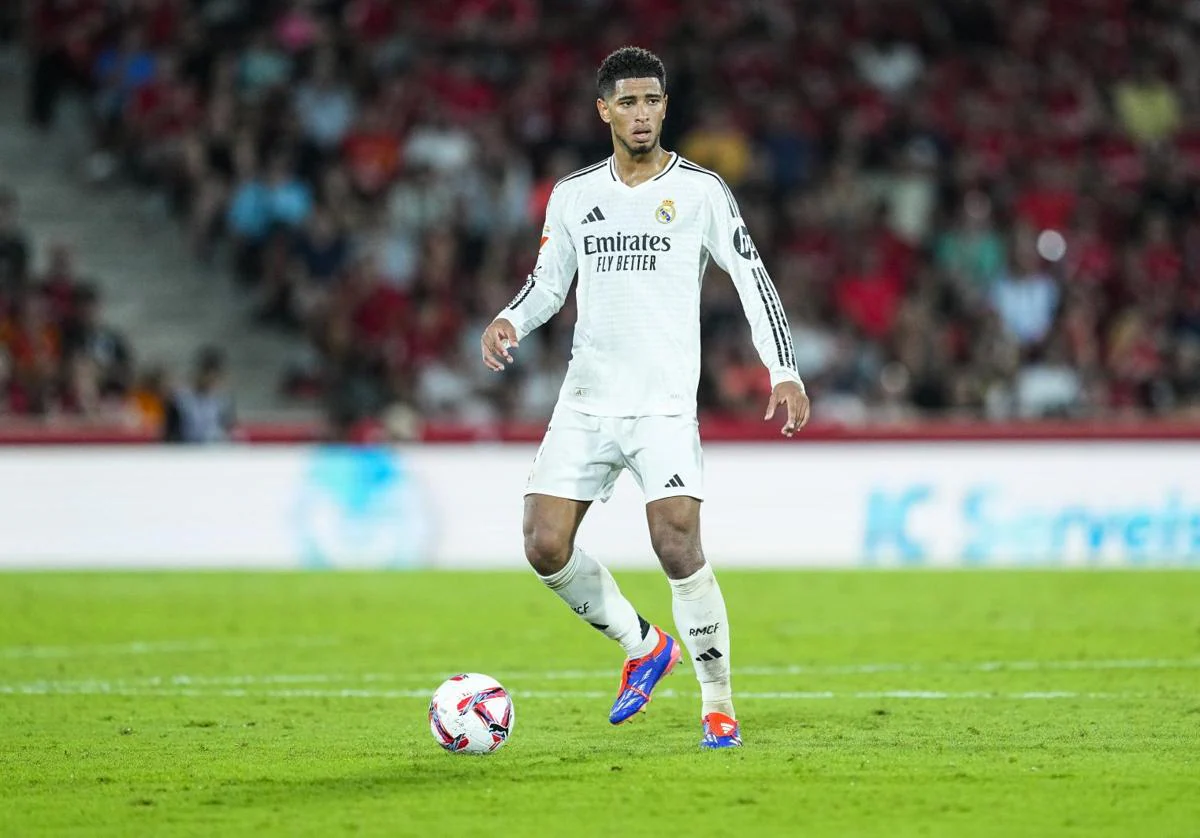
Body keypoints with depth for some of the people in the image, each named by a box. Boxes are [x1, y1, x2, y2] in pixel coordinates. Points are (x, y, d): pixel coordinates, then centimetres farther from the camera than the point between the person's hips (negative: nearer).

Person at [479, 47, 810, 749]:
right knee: (545, 547, -5)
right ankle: (644, 646, 20)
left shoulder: (700, 190, 0)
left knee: (678, 547, -17)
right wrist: (510, 322, -2)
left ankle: (719, 703, 0)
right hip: (585, 401, 4)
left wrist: (784, 371, -8)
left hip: (664, 406, -4)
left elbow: (752, 276, 1)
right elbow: (548, 282, 20)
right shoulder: (573, 195, 10)